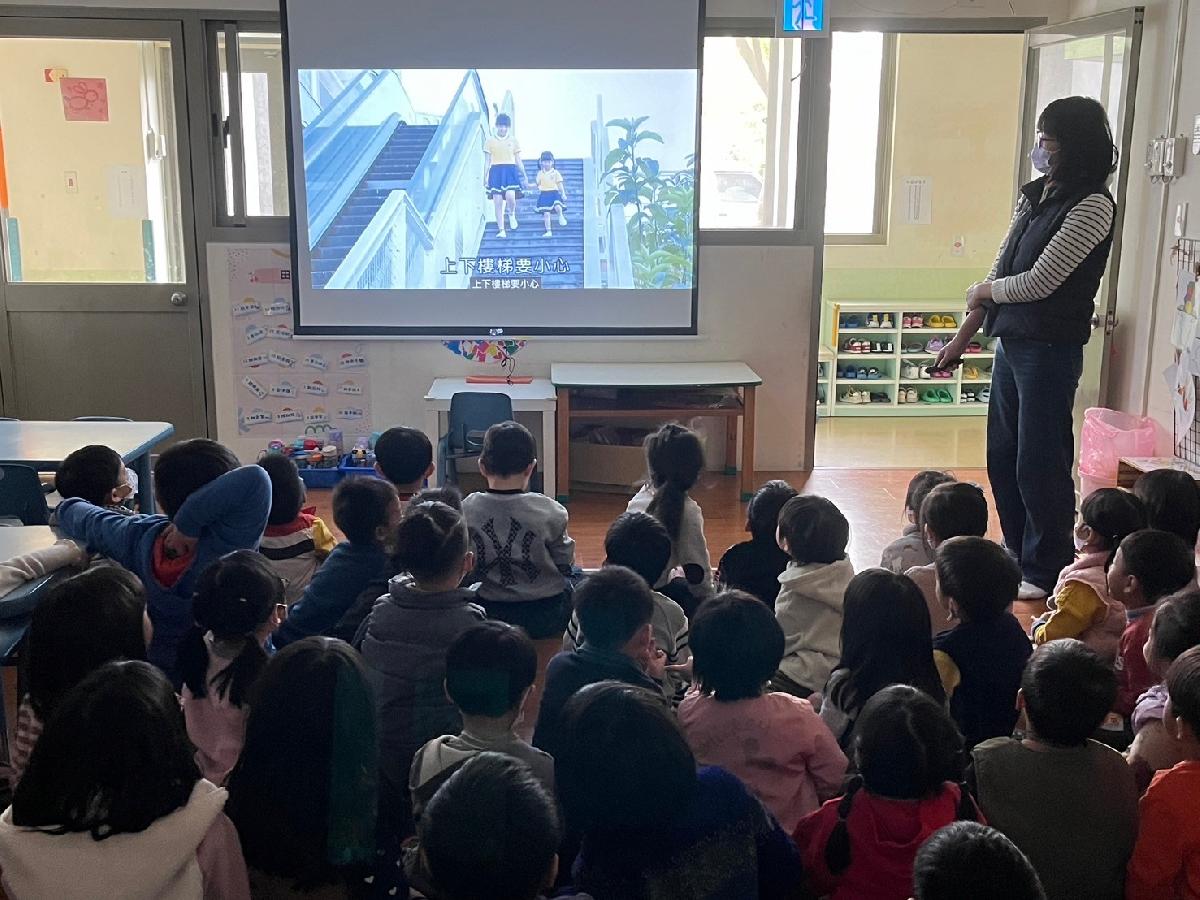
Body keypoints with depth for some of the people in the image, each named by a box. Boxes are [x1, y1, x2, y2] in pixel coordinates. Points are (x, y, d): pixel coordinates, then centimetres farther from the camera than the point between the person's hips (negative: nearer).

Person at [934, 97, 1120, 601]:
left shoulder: (1092, 206, -14)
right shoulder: (1035, 195, 11)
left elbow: (1038, 281, -17)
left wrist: (982, 293, 0)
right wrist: (963, 336, 15)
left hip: (1050, 349, -8)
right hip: (1012, 339, 8)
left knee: (1039, 462, 0)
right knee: (1003, 456, 15)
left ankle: (1045, 572, 15)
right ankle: (1018, 555, 31)